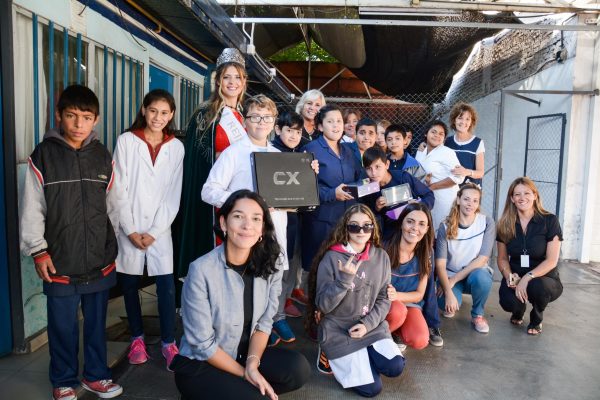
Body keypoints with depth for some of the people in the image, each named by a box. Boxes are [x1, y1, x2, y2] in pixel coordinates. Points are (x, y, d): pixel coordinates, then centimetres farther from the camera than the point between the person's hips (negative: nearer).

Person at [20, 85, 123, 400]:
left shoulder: (103, 156, 5)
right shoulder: (43, 155, -4)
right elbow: (31, 208, -3)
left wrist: (113, 247, 11)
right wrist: (38, 250, -5)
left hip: (100, 259, 3)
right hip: (60, 262, -2)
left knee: (97, 321, 14)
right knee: (63, 325, 10)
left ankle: (96, 375, 33)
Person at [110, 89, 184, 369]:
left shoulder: (176, 147, 2)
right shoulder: (126, 141, -1)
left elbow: (173, 194, 0)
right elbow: (119, 189, -4)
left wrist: (154, 231, -6)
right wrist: (130, 230, -8)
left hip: (160, 228, 0)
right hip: (128, 227, 0)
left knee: (167, 285, -5)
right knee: (129, 284, 10)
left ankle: (169, 343, 9)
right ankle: (137, 338, 27)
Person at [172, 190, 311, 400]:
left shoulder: (269, 267, -9)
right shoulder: (201, 271, -24)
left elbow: (264, 323, -2)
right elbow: (202, 344, -18)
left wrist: (252, 365, -18)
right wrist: (244, 374, -14)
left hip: (244, 354, 5)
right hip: (200, 365, -5)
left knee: (298, 369, -18)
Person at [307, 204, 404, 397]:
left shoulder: (381, 257, -2)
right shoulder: (331, 258, -15)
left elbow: (384, 299, 3)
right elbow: (323, 305, -15)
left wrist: (368, 324, -13)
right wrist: (344, 280, -29)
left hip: (371, 326, 4)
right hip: (338, 330, -4)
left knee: (395, 368, -16)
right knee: (371, 388, -10)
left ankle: (363, 355, 13)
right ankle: (332, 354, 14)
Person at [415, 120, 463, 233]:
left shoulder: (447, 152, -12)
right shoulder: (420, 152, 9)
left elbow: (458, 177, -20)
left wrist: (432, 186, -14)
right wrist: (423, 178, -7)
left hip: (445, 200, -6)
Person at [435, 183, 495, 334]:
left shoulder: (487, 223, -11)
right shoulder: (446, 227, -10)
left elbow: (482, 259, -16)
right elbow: (440, 264, -15)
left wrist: (454, 280, -19)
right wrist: (448, 292, -28)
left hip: (476, 273, 0)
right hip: (450, 276, 0)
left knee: (481, 277, -35)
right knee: (446, 303, -30)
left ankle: (477, 314, -5)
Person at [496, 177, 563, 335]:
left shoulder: (550, 221, -8)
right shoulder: (505, 225, 0)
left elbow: (551, 261, -13)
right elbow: (502, 259, 5)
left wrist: (527, 278, -26)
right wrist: (509, 276, -16)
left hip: (544, 278, -1)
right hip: (516, 278, 2)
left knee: (537, 286, -37)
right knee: (508, 302, -30)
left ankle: (536, 319, 0)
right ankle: (518, 310, 12)